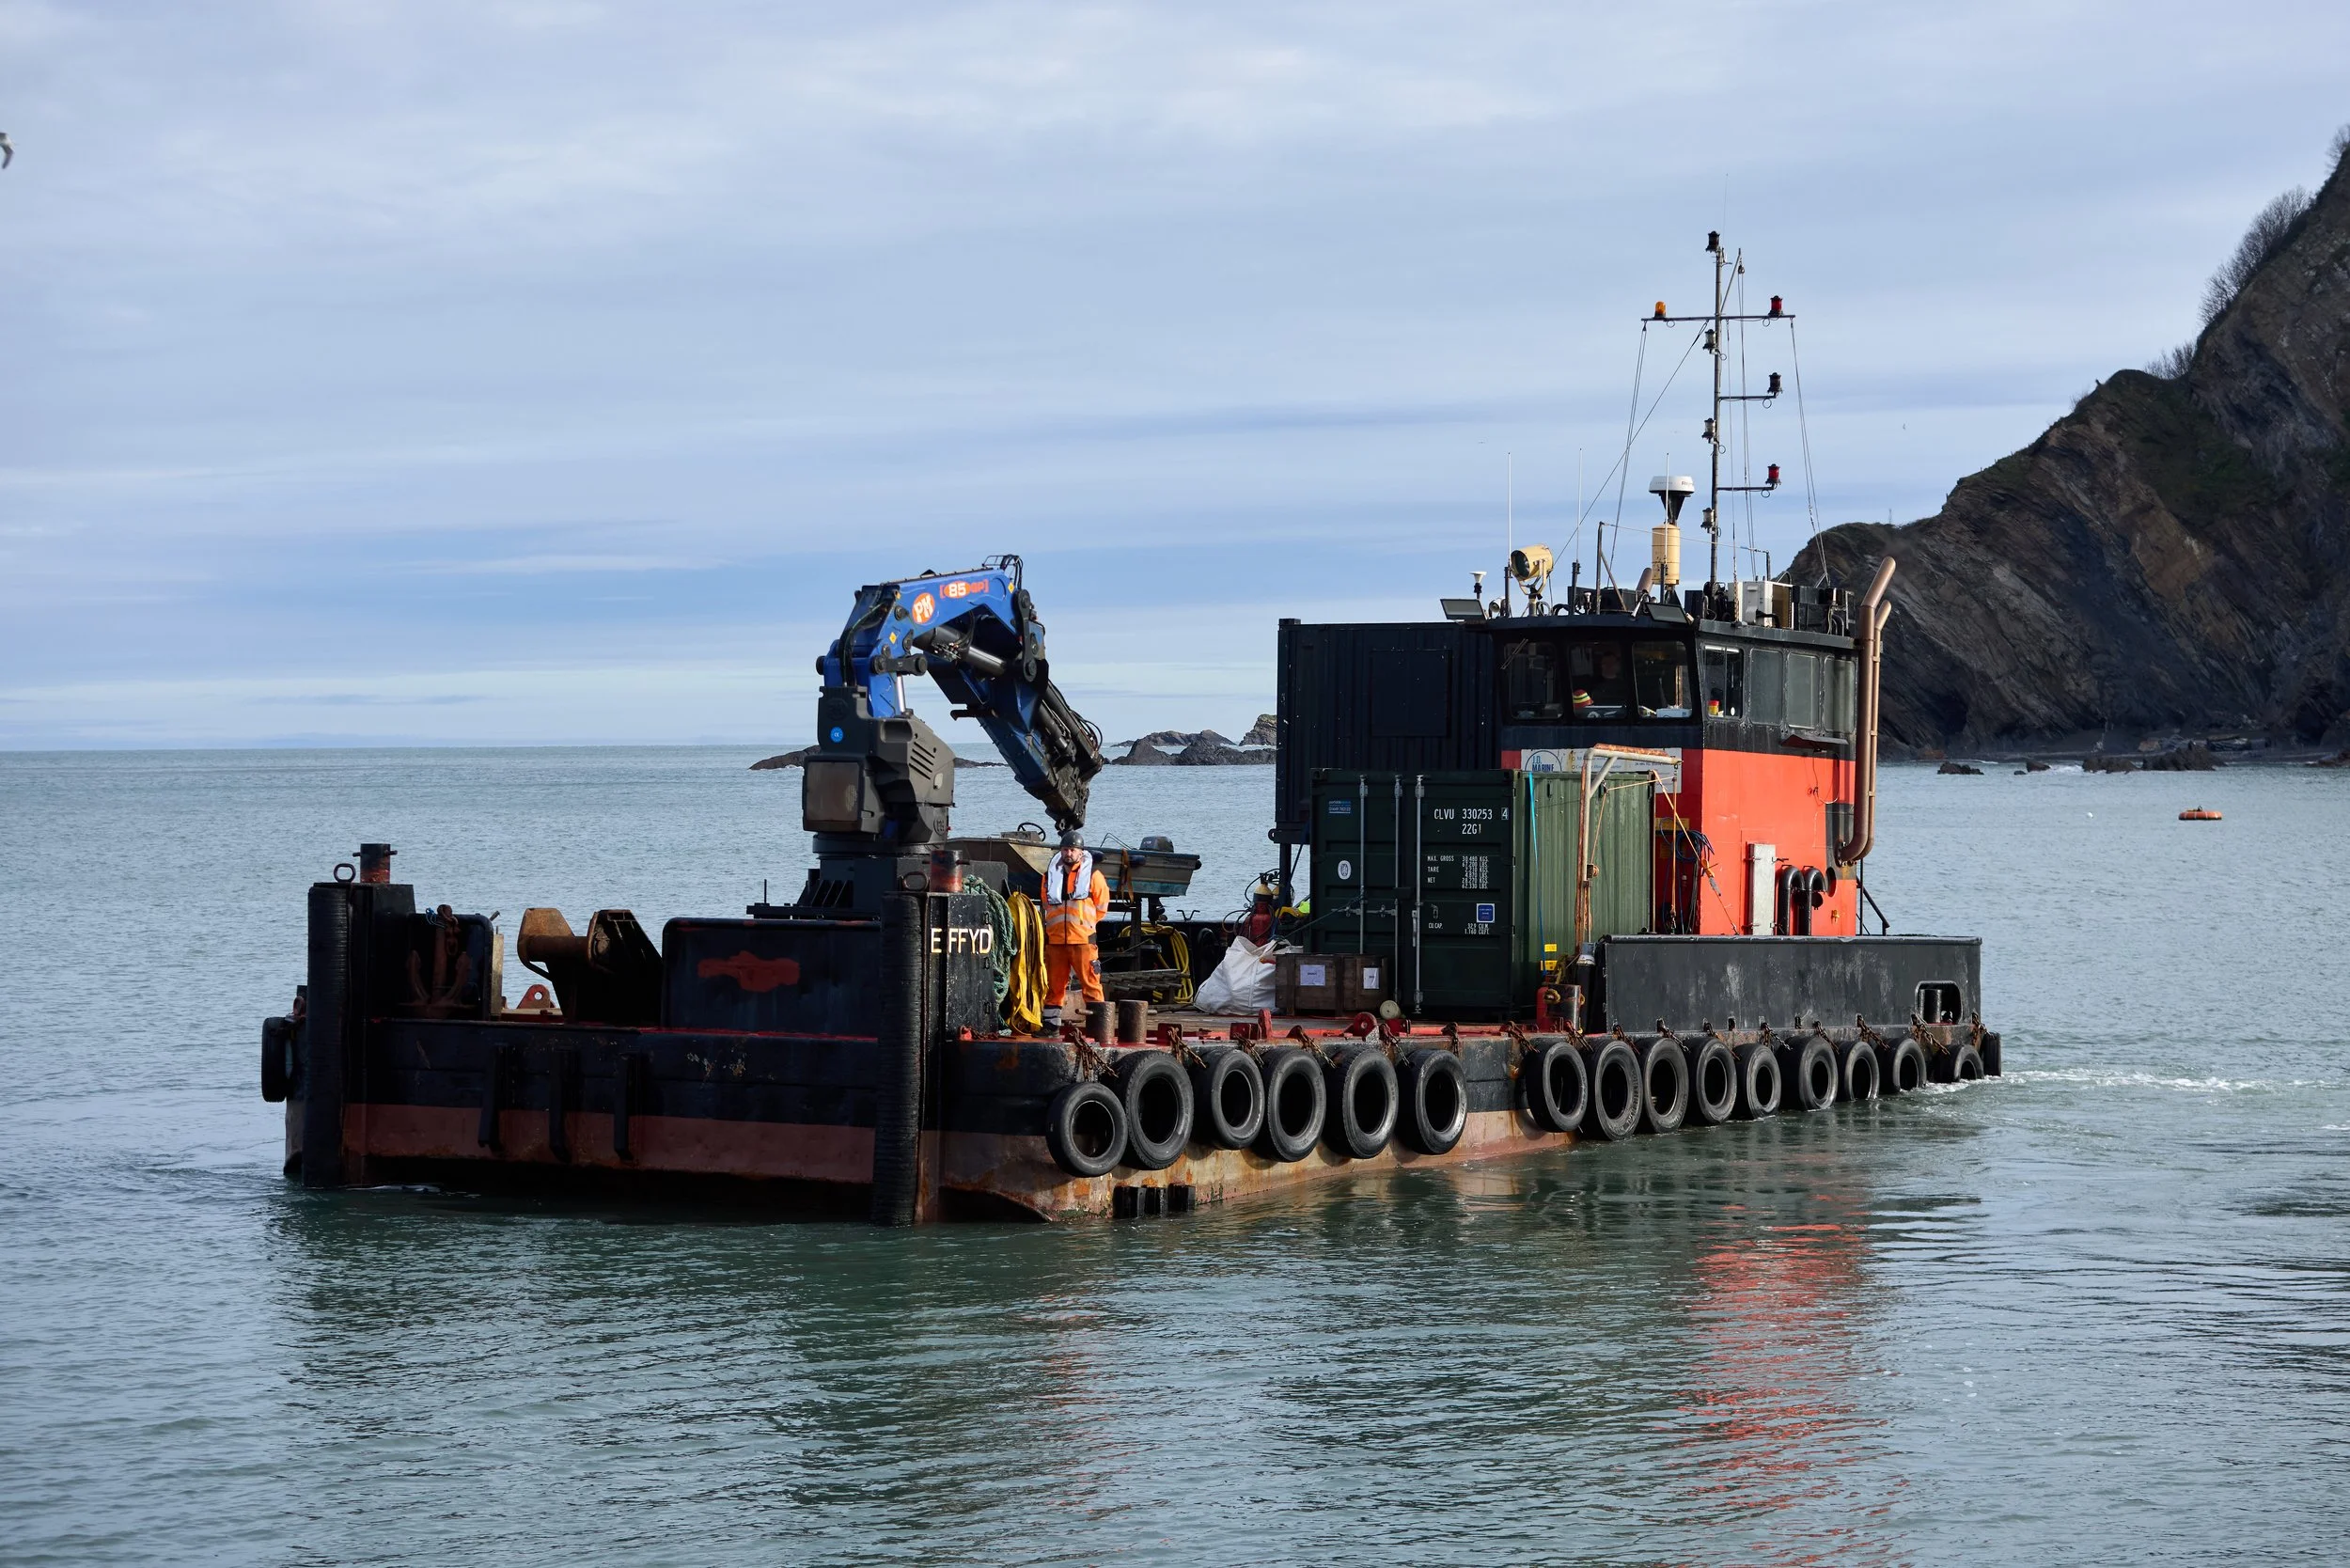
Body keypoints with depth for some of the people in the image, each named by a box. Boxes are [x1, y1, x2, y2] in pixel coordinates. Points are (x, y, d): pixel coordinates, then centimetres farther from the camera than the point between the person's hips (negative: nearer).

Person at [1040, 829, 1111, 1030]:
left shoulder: (1093, 876, 0)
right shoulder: (1051, 874, 11)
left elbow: (1101, 907, 8)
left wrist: (1083, 922, 10)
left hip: (1082, 939, -4)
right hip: (1055, 938, 4)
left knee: (1090, 983, -6)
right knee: (1054, 983, 8)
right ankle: (1050, 1022, 15)